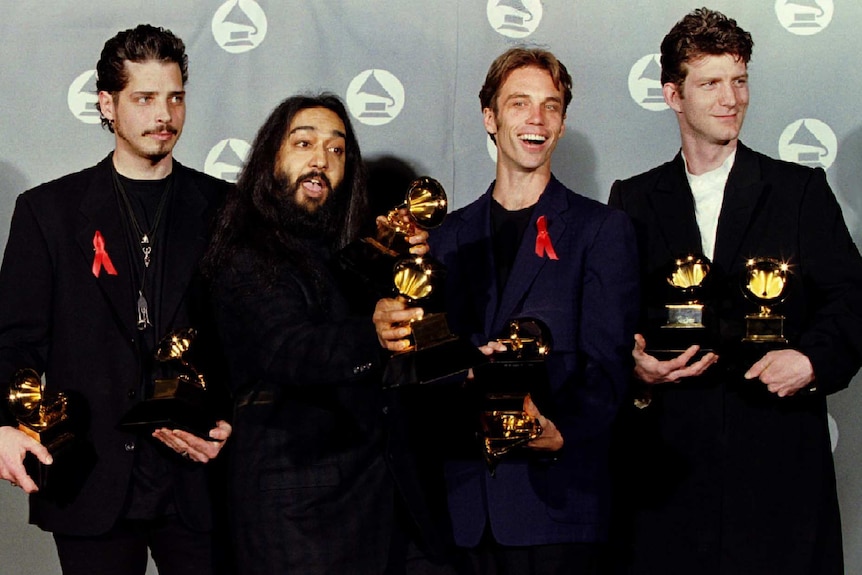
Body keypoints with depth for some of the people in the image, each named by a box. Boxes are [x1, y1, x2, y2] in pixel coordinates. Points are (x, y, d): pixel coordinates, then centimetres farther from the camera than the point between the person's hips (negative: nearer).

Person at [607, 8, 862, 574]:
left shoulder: (801, 190, 9)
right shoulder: (634, 201, 12)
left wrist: (815, 358, -13)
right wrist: (632, 358, -10)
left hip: (779, 458, 0)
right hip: (669, 459, 1)